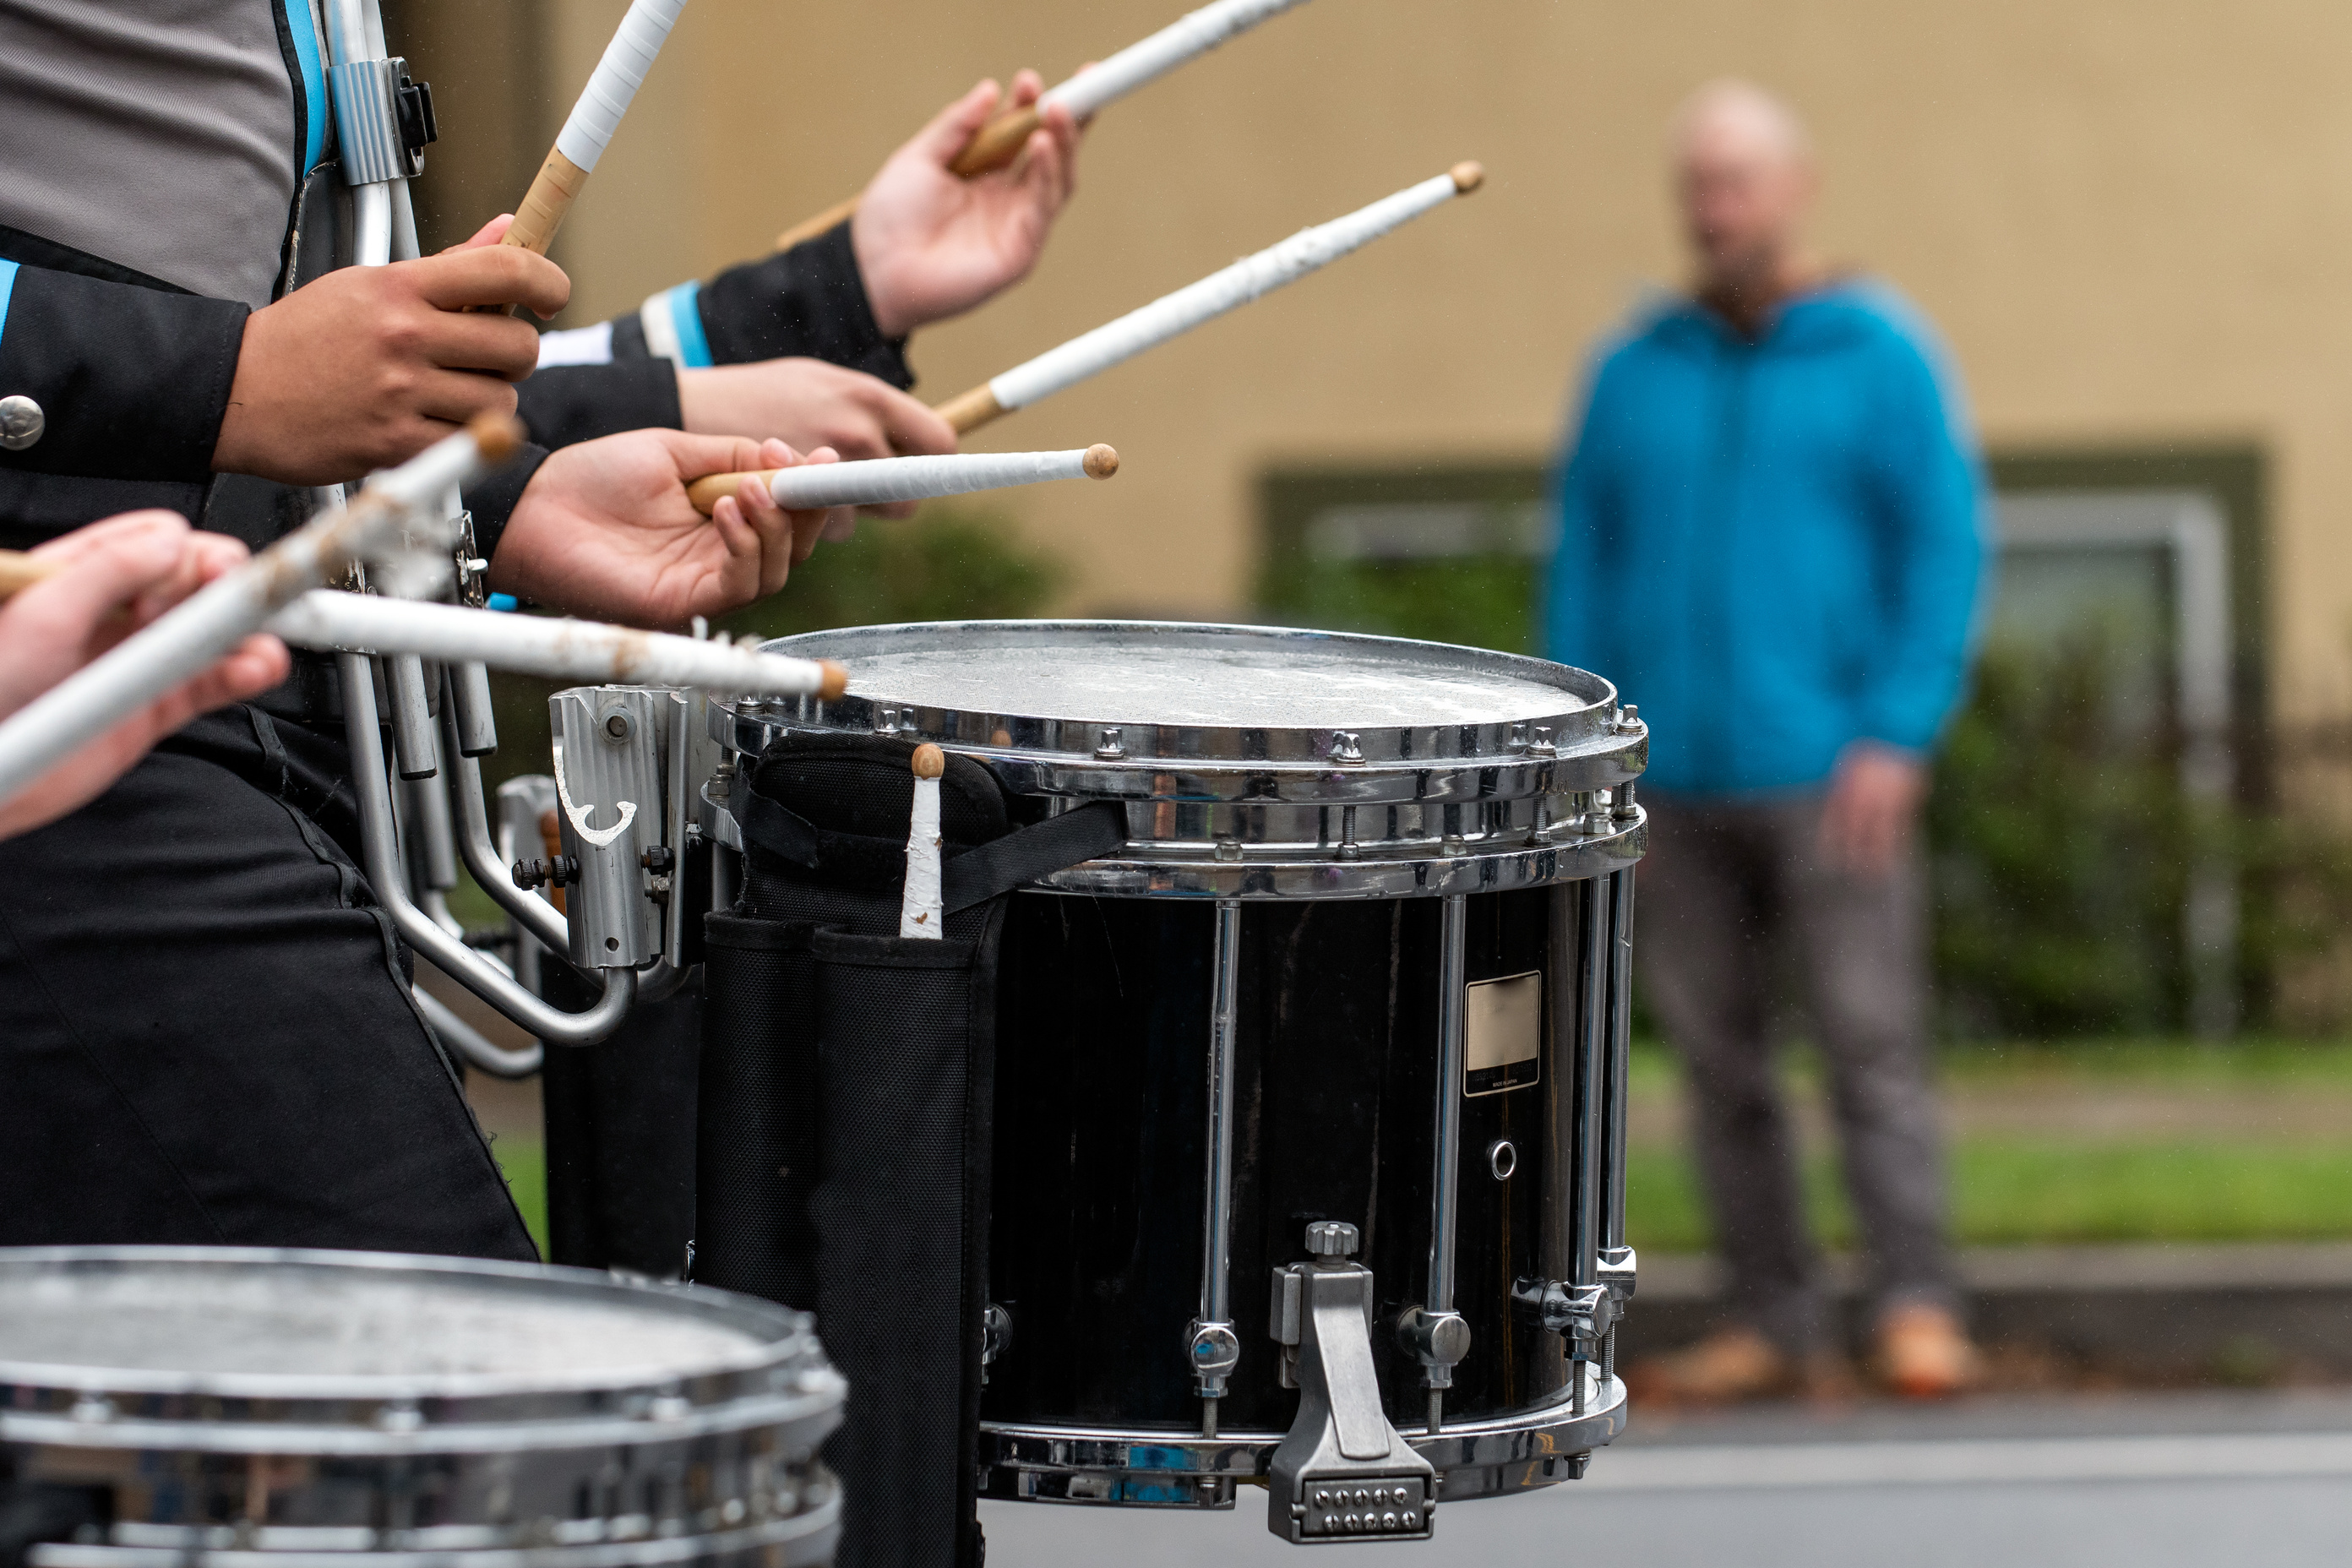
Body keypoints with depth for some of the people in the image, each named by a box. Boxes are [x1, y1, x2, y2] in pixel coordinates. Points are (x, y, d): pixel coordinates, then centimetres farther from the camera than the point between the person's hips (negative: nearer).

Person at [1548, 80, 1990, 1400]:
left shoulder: (1884, 358, 0)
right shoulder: (1636, 374, 10)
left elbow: (1948, 551, -4)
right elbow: (1587, 566, 11)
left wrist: (1899, 737, -13)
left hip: (1827, 778, -4)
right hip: (1677, 782, 4)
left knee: (1873, 1041, -9)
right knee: (1717, 1053, 4)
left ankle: (1920, 1313, -9)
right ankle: (1778, 1324, 9)